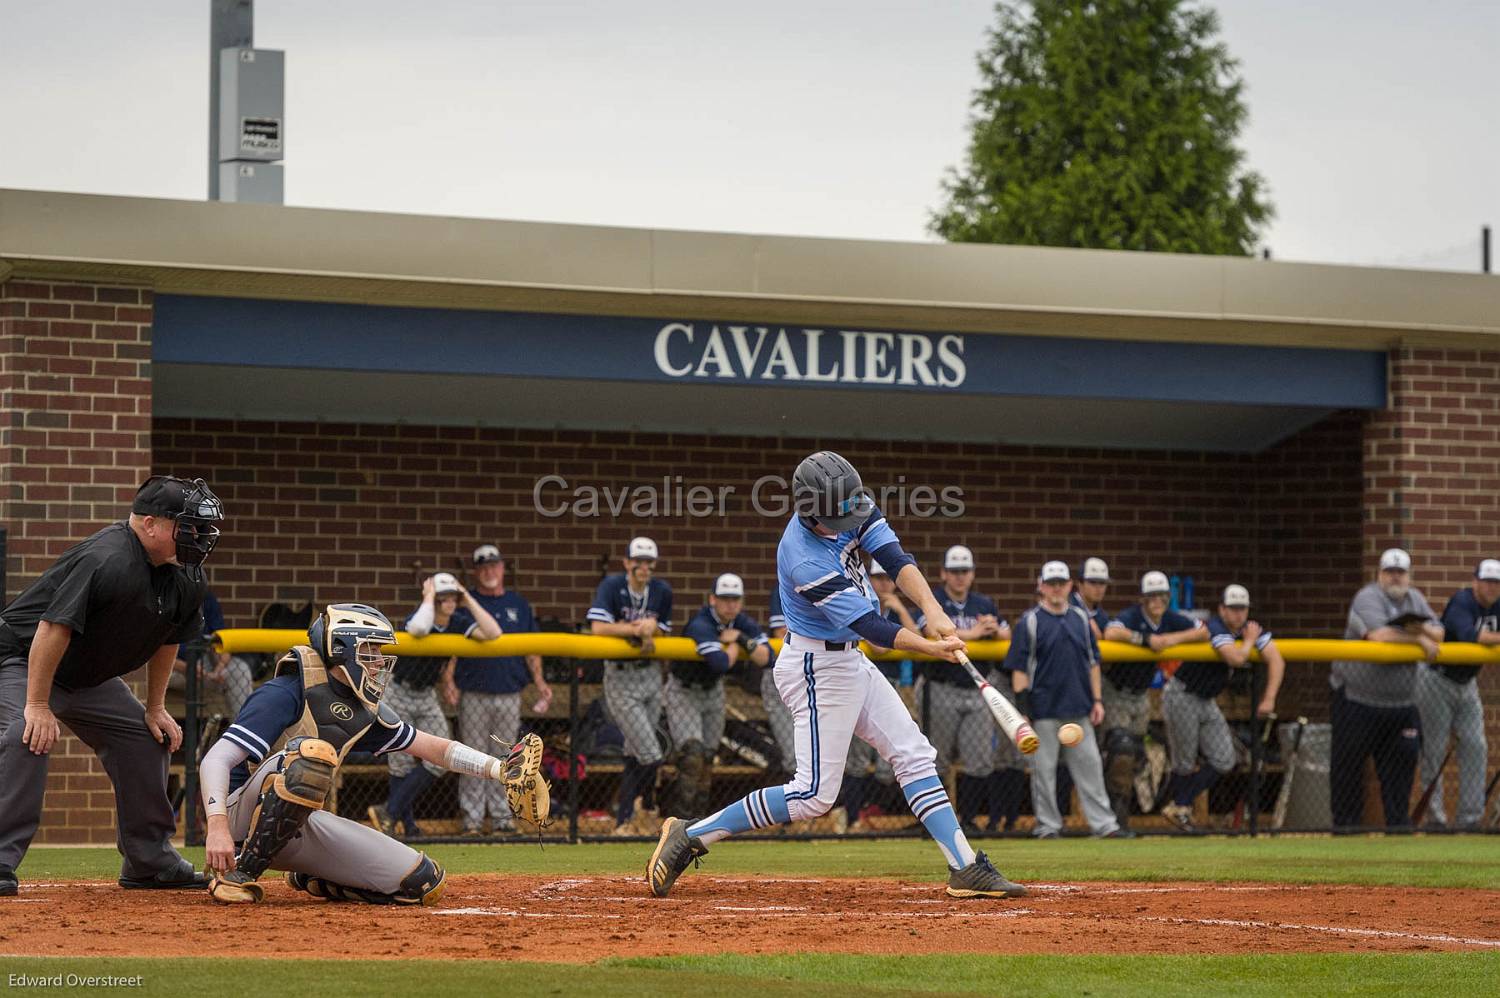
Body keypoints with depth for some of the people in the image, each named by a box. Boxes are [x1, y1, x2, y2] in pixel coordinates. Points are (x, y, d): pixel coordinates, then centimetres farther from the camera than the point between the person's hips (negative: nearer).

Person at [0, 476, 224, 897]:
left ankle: (149, 861, 19)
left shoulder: (186, 578, -5)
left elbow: (168, 639, 11)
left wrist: (155, 709, 11)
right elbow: (54, 628, -34)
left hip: (91, 678, 9)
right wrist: (37, 705, -32)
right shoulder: (107, 560, -34)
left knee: (147, 740, 7)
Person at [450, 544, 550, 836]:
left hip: (510, 694, 3)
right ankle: (472, 819, 2)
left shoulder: (518, 604, 13)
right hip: (473, 694, -3)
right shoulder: (465, 602, 4)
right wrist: (448, 677, -13)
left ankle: (502, 815, 11)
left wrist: (538, 680, 4)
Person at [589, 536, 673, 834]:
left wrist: (650, 627, -12)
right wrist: (638, 629, -20)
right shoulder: (612, 586, -13)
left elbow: (663, 631, 10)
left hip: (651, 674, 6)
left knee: (635, 754, 10)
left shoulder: (662, 591, 3)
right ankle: (646, 808, 12)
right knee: (650, 755, -11)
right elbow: (598, 627, -23)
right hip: (621, 678, -6)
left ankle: (624, 821, 20)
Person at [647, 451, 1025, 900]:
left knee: (915, 756, 8)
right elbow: (870, 625, -29)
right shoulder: (805, 563, -30)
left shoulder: (850, 510, -7)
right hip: (818, 669, -9)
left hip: (850, 660, 9)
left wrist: (932, 609, -30)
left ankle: (965, 868, 10)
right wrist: (929, 648, -38)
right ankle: (691, 836, -2)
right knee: (814, 795, -9)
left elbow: (895, 558, -14)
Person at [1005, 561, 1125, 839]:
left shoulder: (1081, 618, 12)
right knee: (1043, 769, 0)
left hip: (1079, 710, 4)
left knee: (1090, 766, 4)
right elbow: (1019, 668, -4)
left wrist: (1096, 700, 10)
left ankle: (1104, 824, 6)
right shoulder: (1030, 622, -2)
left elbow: (1093, 661, 16)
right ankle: (1048, 825, 9)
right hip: (1044, 711, -4)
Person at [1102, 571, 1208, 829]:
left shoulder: (1171, 620, -3)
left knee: (1136, 754, 9)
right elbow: (1110, 633, -42)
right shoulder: (1131, 616, -22)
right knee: (1122, 747, -17)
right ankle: (1117, 803, -12)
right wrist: (1147, 639, -39)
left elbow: (1203, 632, -2)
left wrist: (1175, 638, -18)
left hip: (1141, 695, 7)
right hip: (1115, 692, -7)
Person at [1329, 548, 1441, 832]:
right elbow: (1379, 635, -28)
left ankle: (1398, 822, 13)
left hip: (1401, 703, 6)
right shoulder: (1368, 598, -13)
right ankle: (1346, 824, 10)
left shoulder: (1415, 599, 10)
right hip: (1357, 700, -6)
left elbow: (1438, 634, 5)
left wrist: (1421, 628, -18)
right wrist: (1419, 640, -17)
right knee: (1348, 764, 1)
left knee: (1402, 760, 4)